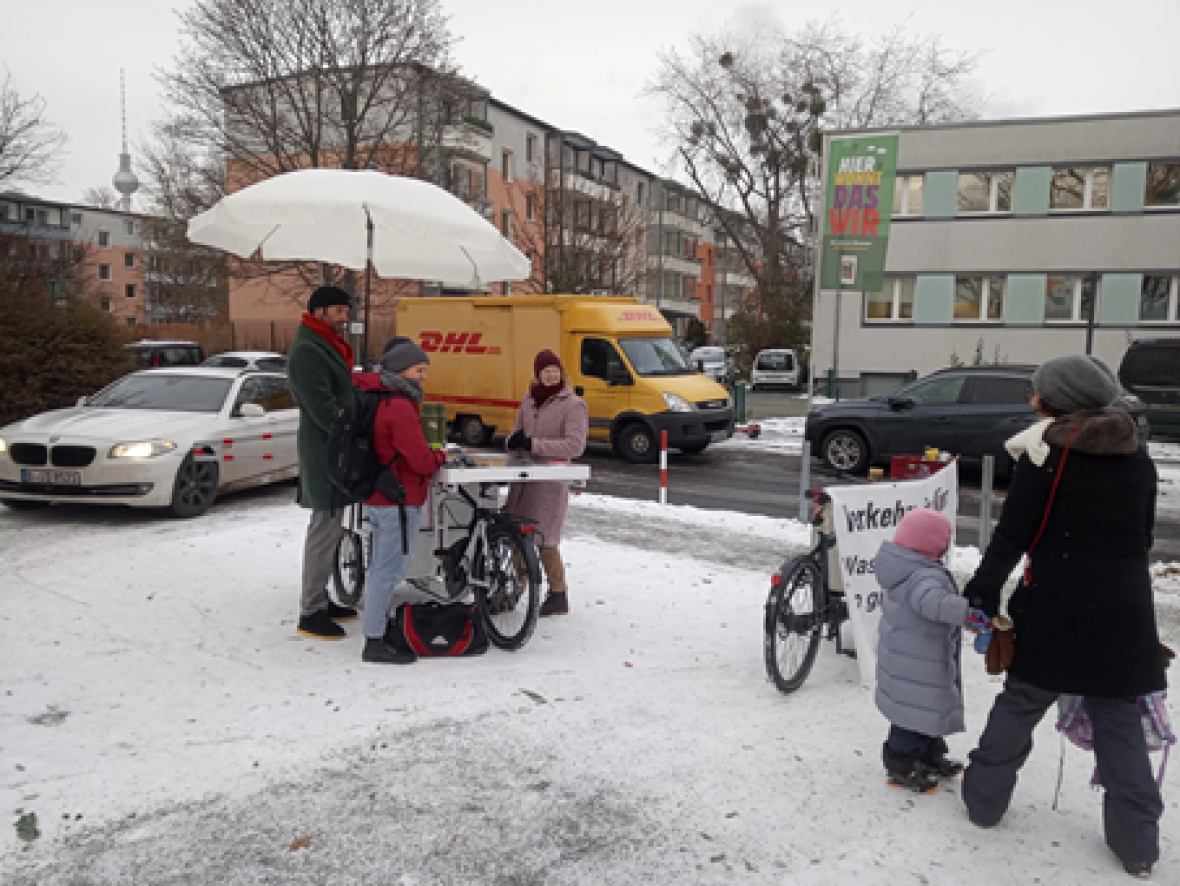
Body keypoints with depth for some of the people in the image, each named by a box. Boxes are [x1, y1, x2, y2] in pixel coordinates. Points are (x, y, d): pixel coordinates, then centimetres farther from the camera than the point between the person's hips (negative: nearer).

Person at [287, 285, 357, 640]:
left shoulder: (328, 347, 18)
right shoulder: (307, 351, -15)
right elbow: (322, 408, -23)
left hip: (334, 451, 11)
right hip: (324, 454, -11)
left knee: (329, 528, 16)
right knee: (325, 530, -7)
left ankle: (320, 600, 26)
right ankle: (310, 613, 0)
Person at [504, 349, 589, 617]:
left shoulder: (573, 405, -7)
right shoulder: (528, 401, 13)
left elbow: (575, 445, -17)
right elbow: (517, 432, 23)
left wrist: (534, 444, -20)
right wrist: (513, 441, -3)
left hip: (551, 481, -6)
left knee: (543, 539, -6)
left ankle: (559, 595, 7)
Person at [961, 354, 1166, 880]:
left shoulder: (1046, 453, -9)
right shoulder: (1136, 456, 8)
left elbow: (1012, 536, -13)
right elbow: (1144, 534, 15)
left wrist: (981, 595, -7)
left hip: (1057, 607, -4)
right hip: (1125, 609, 4)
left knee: (1020, 702, 11)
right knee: (1118, 717, 12)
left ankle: (984, 798, 22)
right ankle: (1137, 842, 16)